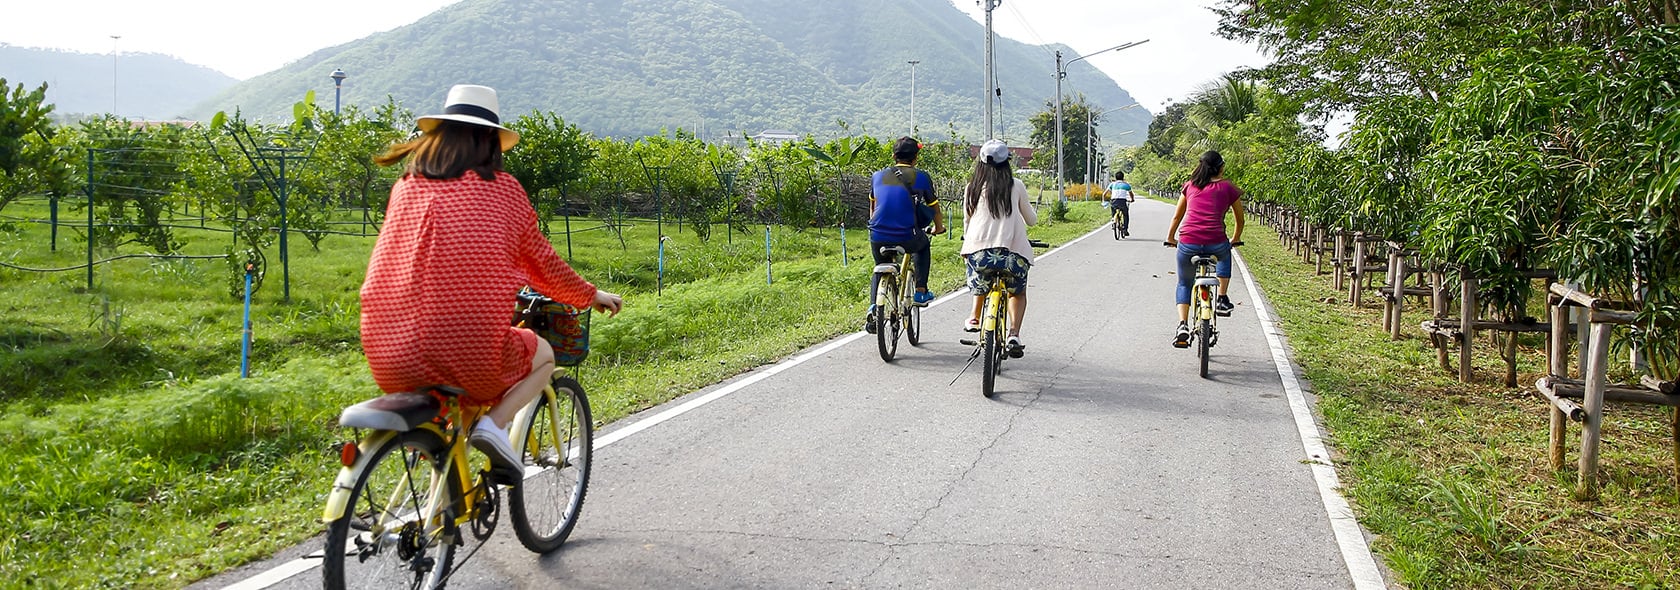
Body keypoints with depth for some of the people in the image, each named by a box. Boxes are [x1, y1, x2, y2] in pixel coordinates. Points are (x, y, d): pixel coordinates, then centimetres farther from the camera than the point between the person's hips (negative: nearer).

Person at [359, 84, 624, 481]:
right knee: (543, 355, 27)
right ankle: (494, 423, 1)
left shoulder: (406, 186, 10)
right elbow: (542, 264, 13)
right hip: (469, 356, -4)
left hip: (389, 361, 4)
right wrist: (591, 295, 32)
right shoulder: (501, 188, 2)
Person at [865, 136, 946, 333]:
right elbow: (934, 208, 14)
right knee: (923, 244, 33)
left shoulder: (878, 176, 10)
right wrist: (939, 228, 34)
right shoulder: (921, 177, 2)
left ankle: (873, 307, 4)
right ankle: (921, 291, 25)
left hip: (878, 237, 2)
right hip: (907, 239, -2)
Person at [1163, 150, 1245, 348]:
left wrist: (1170, 238, 36)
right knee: (1225, 254, 37)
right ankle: (1222, 299, 28)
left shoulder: (1190, 185, 14)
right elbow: (1240, 219, 21)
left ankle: (1183, 326, 2)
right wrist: (1235, 238, 39)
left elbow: (1177, 216, 22)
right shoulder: (1228, 188, 9)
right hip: (1216, 243, -1)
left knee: (1184, 284, 21)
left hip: (1187, 243, 1)